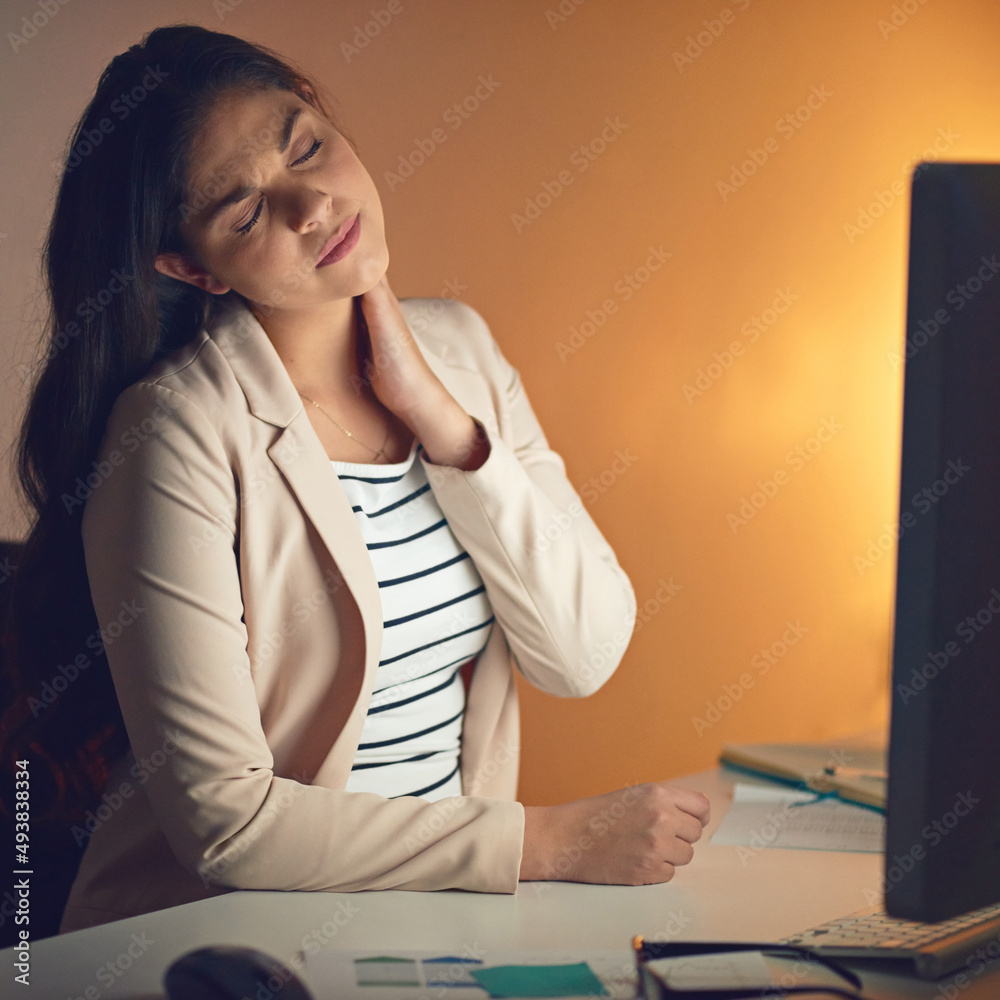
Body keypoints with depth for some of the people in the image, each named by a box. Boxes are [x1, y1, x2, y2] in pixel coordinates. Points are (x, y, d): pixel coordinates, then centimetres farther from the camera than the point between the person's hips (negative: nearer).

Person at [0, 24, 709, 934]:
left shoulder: (455, 346, 1)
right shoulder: (180, 432, -18)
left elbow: (585, 654, -3)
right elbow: (223, 816, -19)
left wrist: (435, 413, -12)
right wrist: (555, 840, -15)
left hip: (439, 899, 6)